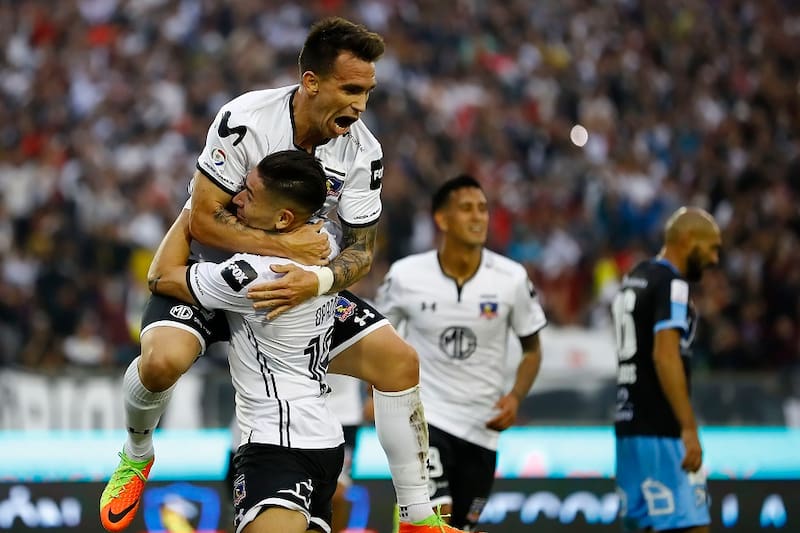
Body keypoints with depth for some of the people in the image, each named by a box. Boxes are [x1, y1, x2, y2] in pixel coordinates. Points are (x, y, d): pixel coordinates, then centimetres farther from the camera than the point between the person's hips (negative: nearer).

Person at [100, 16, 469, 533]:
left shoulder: (363, 151, -14)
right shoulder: (245, 119, -26)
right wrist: (285, 244, -29)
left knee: (399, 360, -10)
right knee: (162, 360, -32)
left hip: (302, 281, 4)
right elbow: (204, 221, -24)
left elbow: (361, 251, -10)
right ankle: (136, 457, 4)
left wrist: (317, 282, -31)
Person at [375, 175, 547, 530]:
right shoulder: (406, 275, -9)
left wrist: (515, 397, -10)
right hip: (426, 418, -3)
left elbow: (532, 350, 7)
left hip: (482, 425, 3)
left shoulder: (512, 278, -6)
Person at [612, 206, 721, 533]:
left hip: (629, 422, 10)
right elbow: (665, 356, -22)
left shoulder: (633, 280, 18)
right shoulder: (671, 284, -11)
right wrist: (689, 429, -25)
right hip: (660, 430, -10)